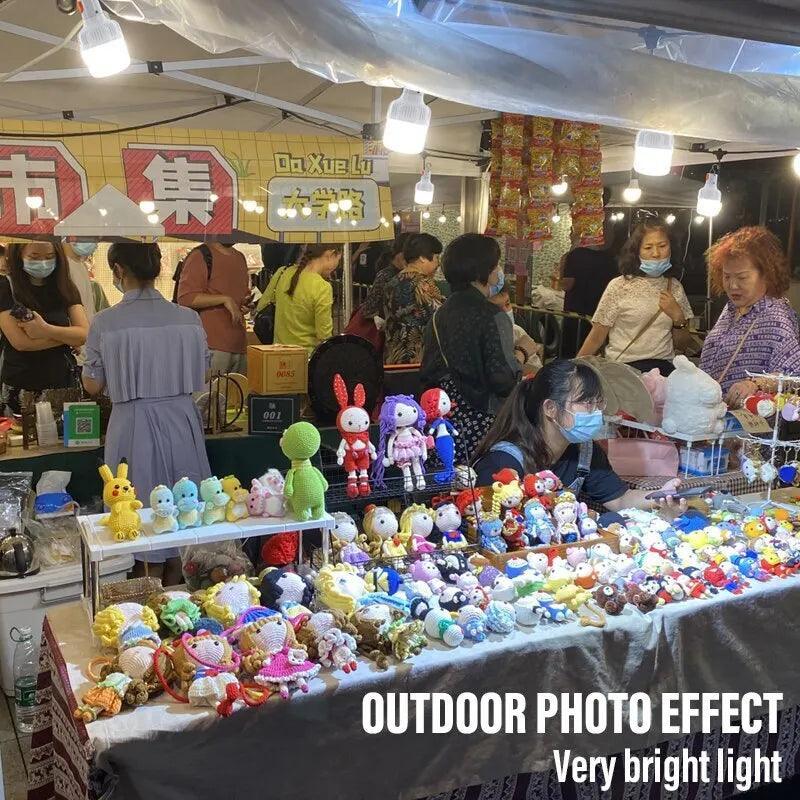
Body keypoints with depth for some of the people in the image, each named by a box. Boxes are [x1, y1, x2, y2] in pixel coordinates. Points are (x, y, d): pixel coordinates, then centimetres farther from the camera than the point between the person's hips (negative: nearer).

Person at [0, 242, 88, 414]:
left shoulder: (66, 288, 7)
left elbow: (84, 334, -5)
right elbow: (20, 342, -14)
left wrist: (45, 329, -19)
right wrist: (68, 336, -8)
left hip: (64, 385, 3)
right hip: (21, 389, -2)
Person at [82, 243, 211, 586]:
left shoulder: (105, 323, -12)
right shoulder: (188, 318, -5)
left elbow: (93, 385, -2)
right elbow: (201, 374, 6)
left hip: (133, 425, -2)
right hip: (180, 420, 3)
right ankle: (174, 592, 32)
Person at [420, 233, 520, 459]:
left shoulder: (440, 314, 7)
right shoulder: (494, 317, -14)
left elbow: (428, 372, 12)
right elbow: (505, 382, -18)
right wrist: (519, 358, -1)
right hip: (481, 420, -7)